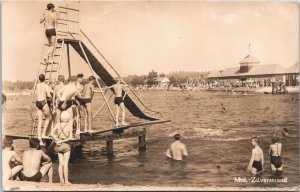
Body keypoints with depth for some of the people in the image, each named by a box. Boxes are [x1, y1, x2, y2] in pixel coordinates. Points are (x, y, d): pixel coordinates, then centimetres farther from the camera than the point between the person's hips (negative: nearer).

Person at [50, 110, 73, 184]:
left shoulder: (58, 125, -2)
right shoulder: (69, 126, -10)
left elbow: (52, 133, -10)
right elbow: (70, 137, -17)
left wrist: (57, 140, -11)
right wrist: (62, 141, -13)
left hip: (59, 146, 4)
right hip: (66, 146, -3)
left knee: (61, 164, 10)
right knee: (65, 164, 2)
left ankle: (61, 180, 14)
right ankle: (66, 181, 6)